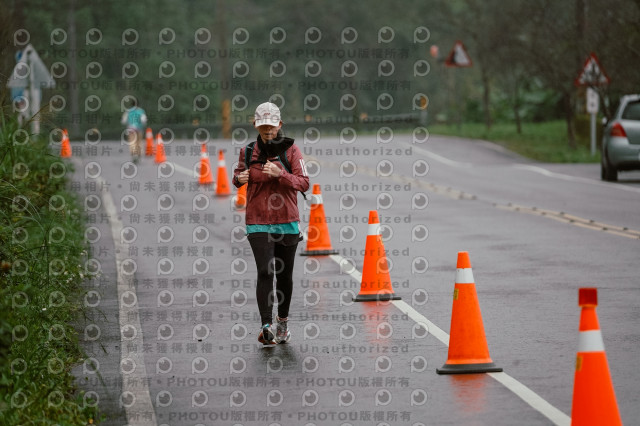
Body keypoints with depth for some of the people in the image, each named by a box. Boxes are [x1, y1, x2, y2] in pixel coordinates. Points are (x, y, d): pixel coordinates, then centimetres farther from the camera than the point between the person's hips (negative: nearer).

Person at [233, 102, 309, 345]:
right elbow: (239, 176, 20)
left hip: (287, 222, 0)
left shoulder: (290, 150, -2)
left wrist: (280, 174, -24)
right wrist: (239, 178, -5)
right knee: (265, 272, -15)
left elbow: (304, 183, -8)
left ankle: (282, 320, 31)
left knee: (285, 275, 10)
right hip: (258, 222, 0)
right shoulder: (248, 152, 4)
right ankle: (266, 326, -19)